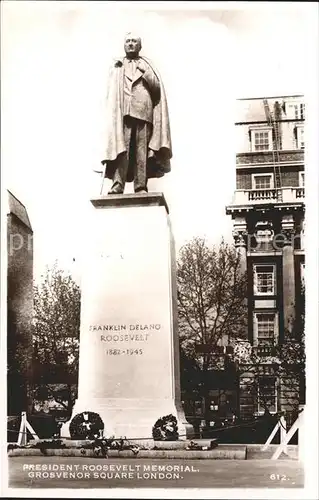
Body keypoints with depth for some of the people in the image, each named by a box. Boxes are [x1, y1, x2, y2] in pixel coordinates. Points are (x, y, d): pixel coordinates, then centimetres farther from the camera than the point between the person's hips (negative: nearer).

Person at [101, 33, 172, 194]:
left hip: (144, 111, 1)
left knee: (142, 151, -9)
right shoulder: (117, 66, 24)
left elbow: (157, 86, 12)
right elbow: (112, 93, 16)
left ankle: (141, 187, -12)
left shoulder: (146, 65, 25)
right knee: (122, 148, -16)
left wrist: (144, 72, 3)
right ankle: (117, 186, -24)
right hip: (123, 112, -1)